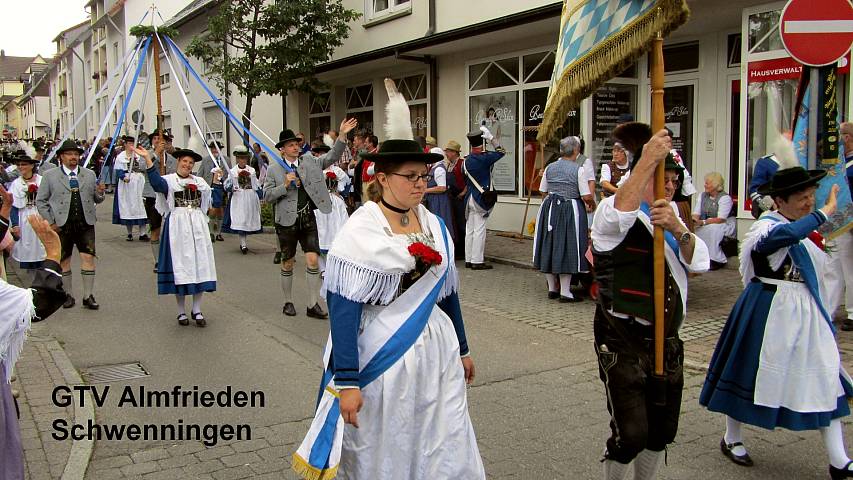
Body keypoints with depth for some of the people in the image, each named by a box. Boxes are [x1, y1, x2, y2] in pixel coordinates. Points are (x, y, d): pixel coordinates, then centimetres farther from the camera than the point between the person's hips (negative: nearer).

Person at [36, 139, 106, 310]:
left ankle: (88, 296, 3)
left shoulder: (89, 174, 10)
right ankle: (68, 295, 19)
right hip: (62, 225, -1)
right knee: (64, 260, 7)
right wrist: (50, 222, -4)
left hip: (85, 224, 1)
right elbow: (40, 201, 4)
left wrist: (100, 193, -11)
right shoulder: (50, 175, 3)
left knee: (88, 257, -5)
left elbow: (96, 200, 12)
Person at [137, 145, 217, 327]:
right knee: (179, 265, -1)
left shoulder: (200, 181, 15)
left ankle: (197, 310, 9)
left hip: (197, 226, 3)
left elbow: (212, 199, 13)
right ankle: (181, 312, 10)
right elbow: (157, 182, -21)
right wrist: (148, 159, -30)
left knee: (200, 265, 1)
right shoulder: (169, 179, 2)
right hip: (177, 226, -3)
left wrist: (216, 182, 9)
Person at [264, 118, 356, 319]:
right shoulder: (274, 169, -1)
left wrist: (342, 135, -16)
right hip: (287, 221, -1)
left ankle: (313, 305, 5)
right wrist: (285, 185, -16)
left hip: (308, 219, 1)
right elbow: (267, 196, -2)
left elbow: (332, 156, -4)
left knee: (313, 260, -5)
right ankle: (288, 302, 26)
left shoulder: (309, 162, 5)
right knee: (287, 264, 10)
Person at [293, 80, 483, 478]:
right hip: (381, 355, -5)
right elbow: (343, 308, -16)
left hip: (436, 352, 5)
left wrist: (462, 350, 19)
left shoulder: (434, 226, 4)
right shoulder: (360, 232, -13)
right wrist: (347, 382, -20)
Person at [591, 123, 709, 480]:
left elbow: (699, 262, -1)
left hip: (666, 343, 7)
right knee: (631, 434, -10)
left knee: (662, 431, 16)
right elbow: (620, 213, -35)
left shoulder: (670, 216, 14)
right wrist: (648, 159, -35)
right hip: (623, 343, -7)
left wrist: (678, 229, -20)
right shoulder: (614, 212, -8)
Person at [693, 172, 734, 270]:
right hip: (705, 227, 6)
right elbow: (696, 214, 3)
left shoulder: (725, 198, -12)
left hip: (724, 227, -6)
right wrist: (693, 219, -23)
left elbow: (721, 219, -22)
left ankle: (717, 260, -27)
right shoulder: (702, 195, 9)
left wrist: (702, 222, -34)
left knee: (711, 229, -37)